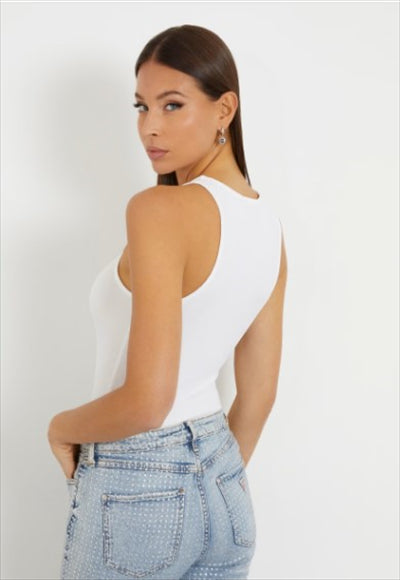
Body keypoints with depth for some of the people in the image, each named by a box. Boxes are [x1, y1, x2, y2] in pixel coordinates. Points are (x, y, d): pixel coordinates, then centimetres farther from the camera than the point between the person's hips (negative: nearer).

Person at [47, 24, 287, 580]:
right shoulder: (268, 223, 2)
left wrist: (62, 427, -7)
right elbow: (259, 393, 9)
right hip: (224, 486, 7)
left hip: (136, 490, -7)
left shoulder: (160, 209, -22)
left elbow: (146, 401, -27)